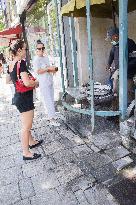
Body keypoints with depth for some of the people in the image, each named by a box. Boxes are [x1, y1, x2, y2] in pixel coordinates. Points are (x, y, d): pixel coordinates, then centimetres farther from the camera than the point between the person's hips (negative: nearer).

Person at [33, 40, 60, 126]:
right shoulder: (36, 59, -9)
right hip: (43, 83, -8)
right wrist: (48, 68, -17)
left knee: (51, 100, 12)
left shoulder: (46, 57, 15)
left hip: (50, 82, 8)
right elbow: (38, 71, -18)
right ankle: (52, 119, 0)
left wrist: (53, 70, 1)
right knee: (48, 101, -7)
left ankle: (50, 116, 23)